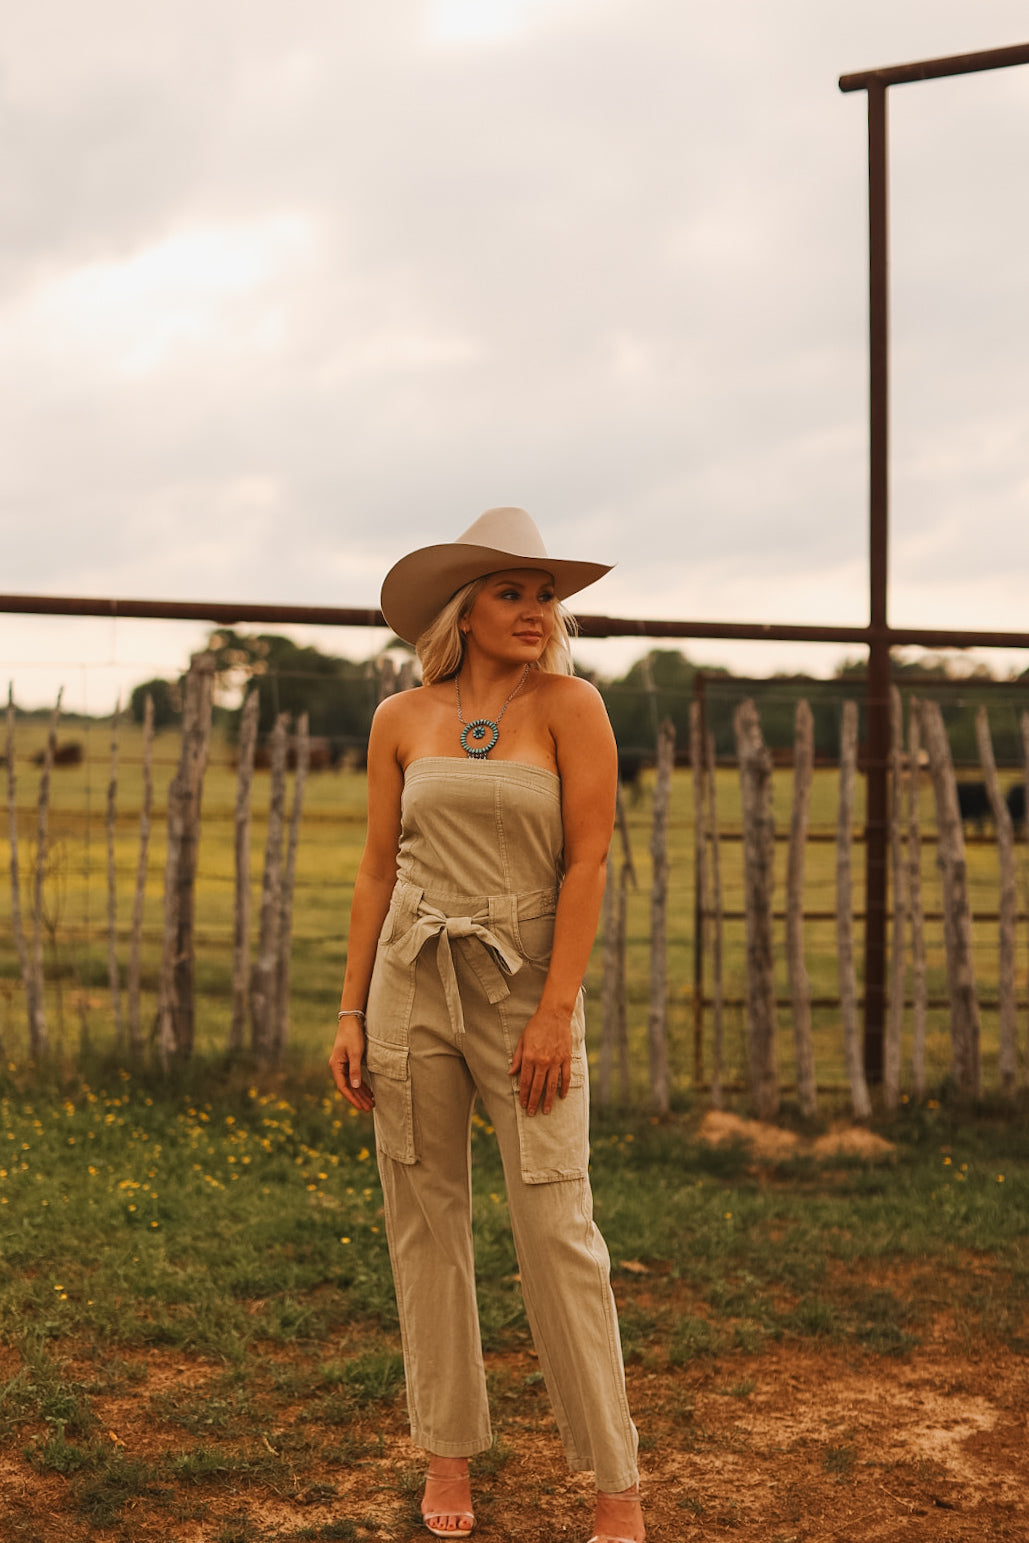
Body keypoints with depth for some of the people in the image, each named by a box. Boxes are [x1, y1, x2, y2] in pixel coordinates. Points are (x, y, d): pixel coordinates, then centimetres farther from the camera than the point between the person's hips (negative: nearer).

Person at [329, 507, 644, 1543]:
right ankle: (449, 1454, 21)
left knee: (557, 1232, -6)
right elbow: (378, 870, 8)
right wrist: (350, 1013, 4)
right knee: (425, 1222, 7)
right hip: (412, 986, 3)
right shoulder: (401, 721, 6)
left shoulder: (570, 705, -2)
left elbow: (587, 862, -8)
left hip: (525, 989, -3)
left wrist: (557, 1012, -14)